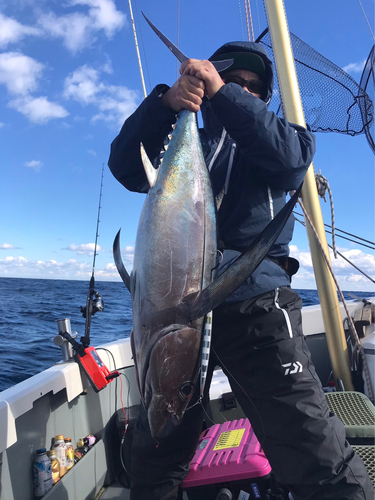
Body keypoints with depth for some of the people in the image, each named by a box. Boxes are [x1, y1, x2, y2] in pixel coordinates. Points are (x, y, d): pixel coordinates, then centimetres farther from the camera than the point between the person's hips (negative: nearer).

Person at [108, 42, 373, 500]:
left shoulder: (278, 139, 19)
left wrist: (223, 93, -9)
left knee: (319, 461, -8)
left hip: (256, 304, -1)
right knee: (155, 458, 16)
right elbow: (126, 166, 2)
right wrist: (167, 101, -11)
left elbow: (291, 156, -6)